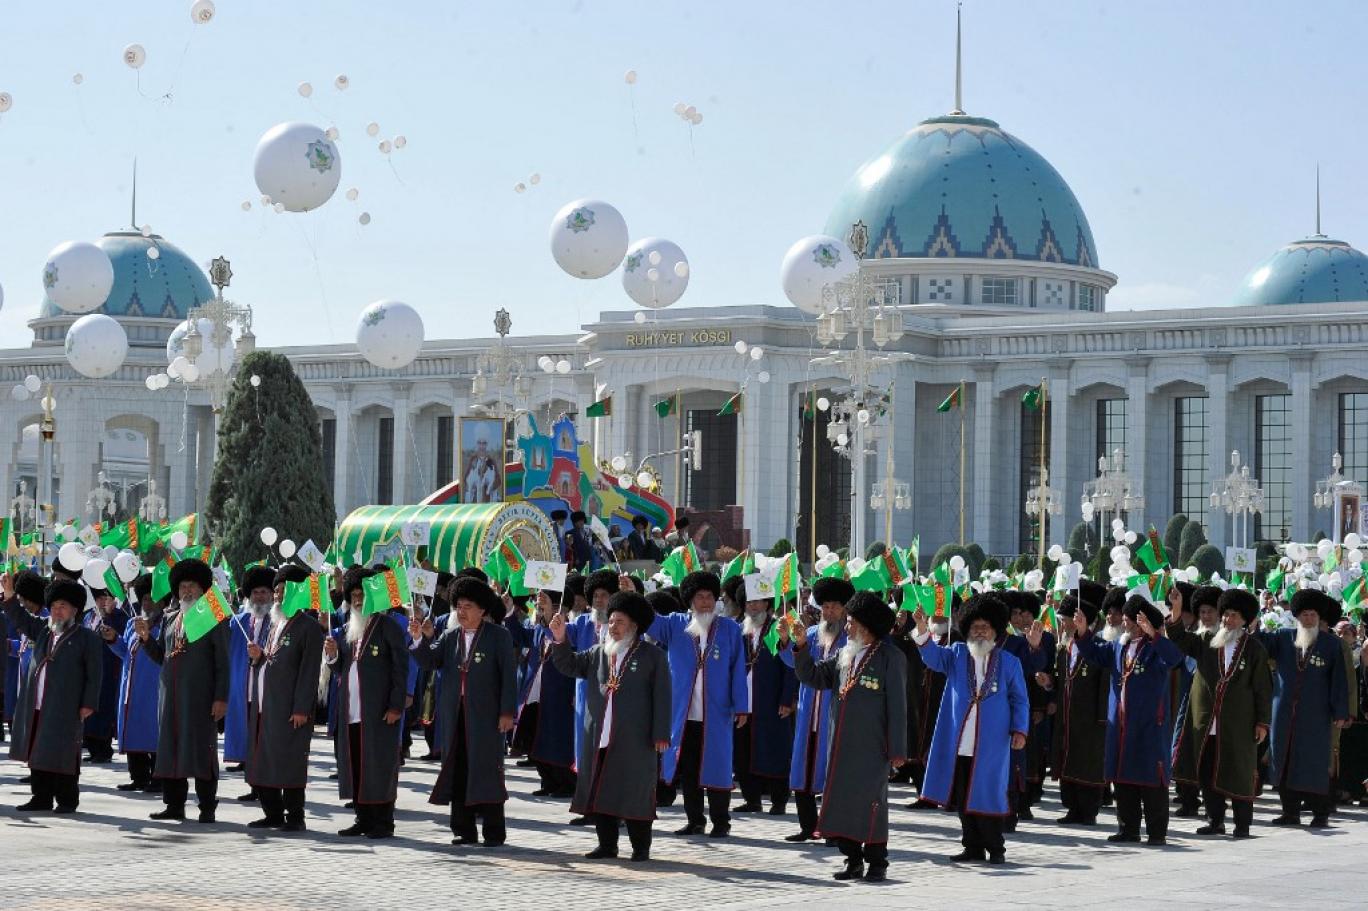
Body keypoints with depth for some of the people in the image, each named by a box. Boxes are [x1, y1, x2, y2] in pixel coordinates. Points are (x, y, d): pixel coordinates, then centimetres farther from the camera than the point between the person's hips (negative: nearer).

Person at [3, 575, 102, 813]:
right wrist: (9, 595, 0)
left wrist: (88, 704, -10)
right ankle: (41, 798, 17)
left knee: (64, 755, -3)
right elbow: (20, 619, 15)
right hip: (37, 707, 6)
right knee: (38, 753, 9)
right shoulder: (43, 629, 15)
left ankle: (67, 800, 5)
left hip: (66, 709, -6)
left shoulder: (87, 637, -1)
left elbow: (94, 673, -4)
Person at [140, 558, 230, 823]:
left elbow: (222, 662, -4)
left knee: (201, 750, -5)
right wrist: (146, 637, 0)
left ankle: (207, 808, -1)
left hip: (201, 697, -5)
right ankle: (174, 805, 12)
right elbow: (160, 656, 17)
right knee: (170, 747, 5)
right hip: (170, 694, 5)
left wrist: (221, 698, -11)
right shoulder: (169, 619, 16)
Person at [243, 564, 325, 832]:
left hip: (289, 708, -8)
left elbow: (309, 671, -12)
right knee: (262, 761, 9)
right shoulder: (275, 624, 19)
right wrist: (258, 657, 2)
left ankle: (294, 817, 1)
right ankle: (273, 814, 18)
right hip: (263, 706, 8)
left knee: (289, 763, -5)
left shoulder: (308, 627, -6)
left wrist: (301, 709, -17)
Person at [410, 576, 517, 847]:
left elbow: (509, 674, -5)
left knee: (487, 770, -3)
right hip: (455, 715, 5)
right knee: (457, 771, 6)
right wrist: (421, 639, -16)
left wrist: (507, 711, -11)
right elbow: (430, 661, 2)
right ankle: (464, 830, 12)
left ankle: (494, 831, 2)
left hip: (486, 714, -5)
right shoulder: (450, 636, 11)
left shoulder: (498, 636, -1)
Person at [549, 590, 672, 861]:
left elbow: (662, 697, -3)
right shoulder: (597, 653, 14)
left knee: (635, 793, -1)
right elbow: (569, 665, 9)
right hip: (599, 738, 5)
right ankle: (607, 844, 15)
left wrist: (661, 735, -10)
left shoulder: (653, 656, 1)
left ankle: (641, 847, 8)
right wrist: (560, 639, -7)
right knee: (600, 790, 6)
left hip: (634, 738, -5)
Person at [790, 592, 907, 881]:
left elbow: (897, 705, -8)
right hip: (842, 745, 6)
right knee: (843, 800, 6)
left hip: (872, 746, -6)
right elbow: (812, 676, 13)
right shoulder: (844, 655, 13)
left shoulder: (890, 656, -6)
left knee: (871, 802, -2)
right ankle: (853, 861, 15)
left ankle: (877, 863, 7)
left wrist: (897, 749, -12)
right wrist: (801, 645, -1)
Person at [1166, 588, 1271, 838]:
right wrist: (1176, 612, -17)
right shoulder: (1206, 642, 10)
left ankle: (1243, 824, 7)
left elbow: (1263, 688, 1)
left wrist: (1262, 722, -3)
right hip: (1206, 724, 3)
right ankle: (1215, 821, 17)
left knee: (1239, 775, 0)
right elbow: (1179, 639, 0)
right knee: (1207, 774, 7)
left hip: (1238, 725, -3)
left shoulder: (1254, 648, 2)